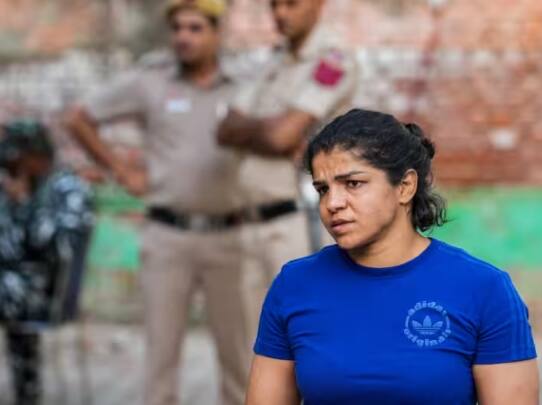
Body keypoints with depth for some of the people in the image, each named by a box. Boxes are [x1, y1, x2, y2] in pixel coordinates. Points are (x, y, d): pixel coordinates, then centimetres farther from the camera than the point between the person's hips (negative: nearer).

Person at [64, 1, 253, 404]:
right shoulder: (149, 83, 0)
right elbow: (78, 119, 7)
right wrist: (122, 171, 2)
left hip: (227, 237, 1)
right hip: (168, 236, -1)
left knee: (236, 346, 4)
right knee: (162, 345, 0)